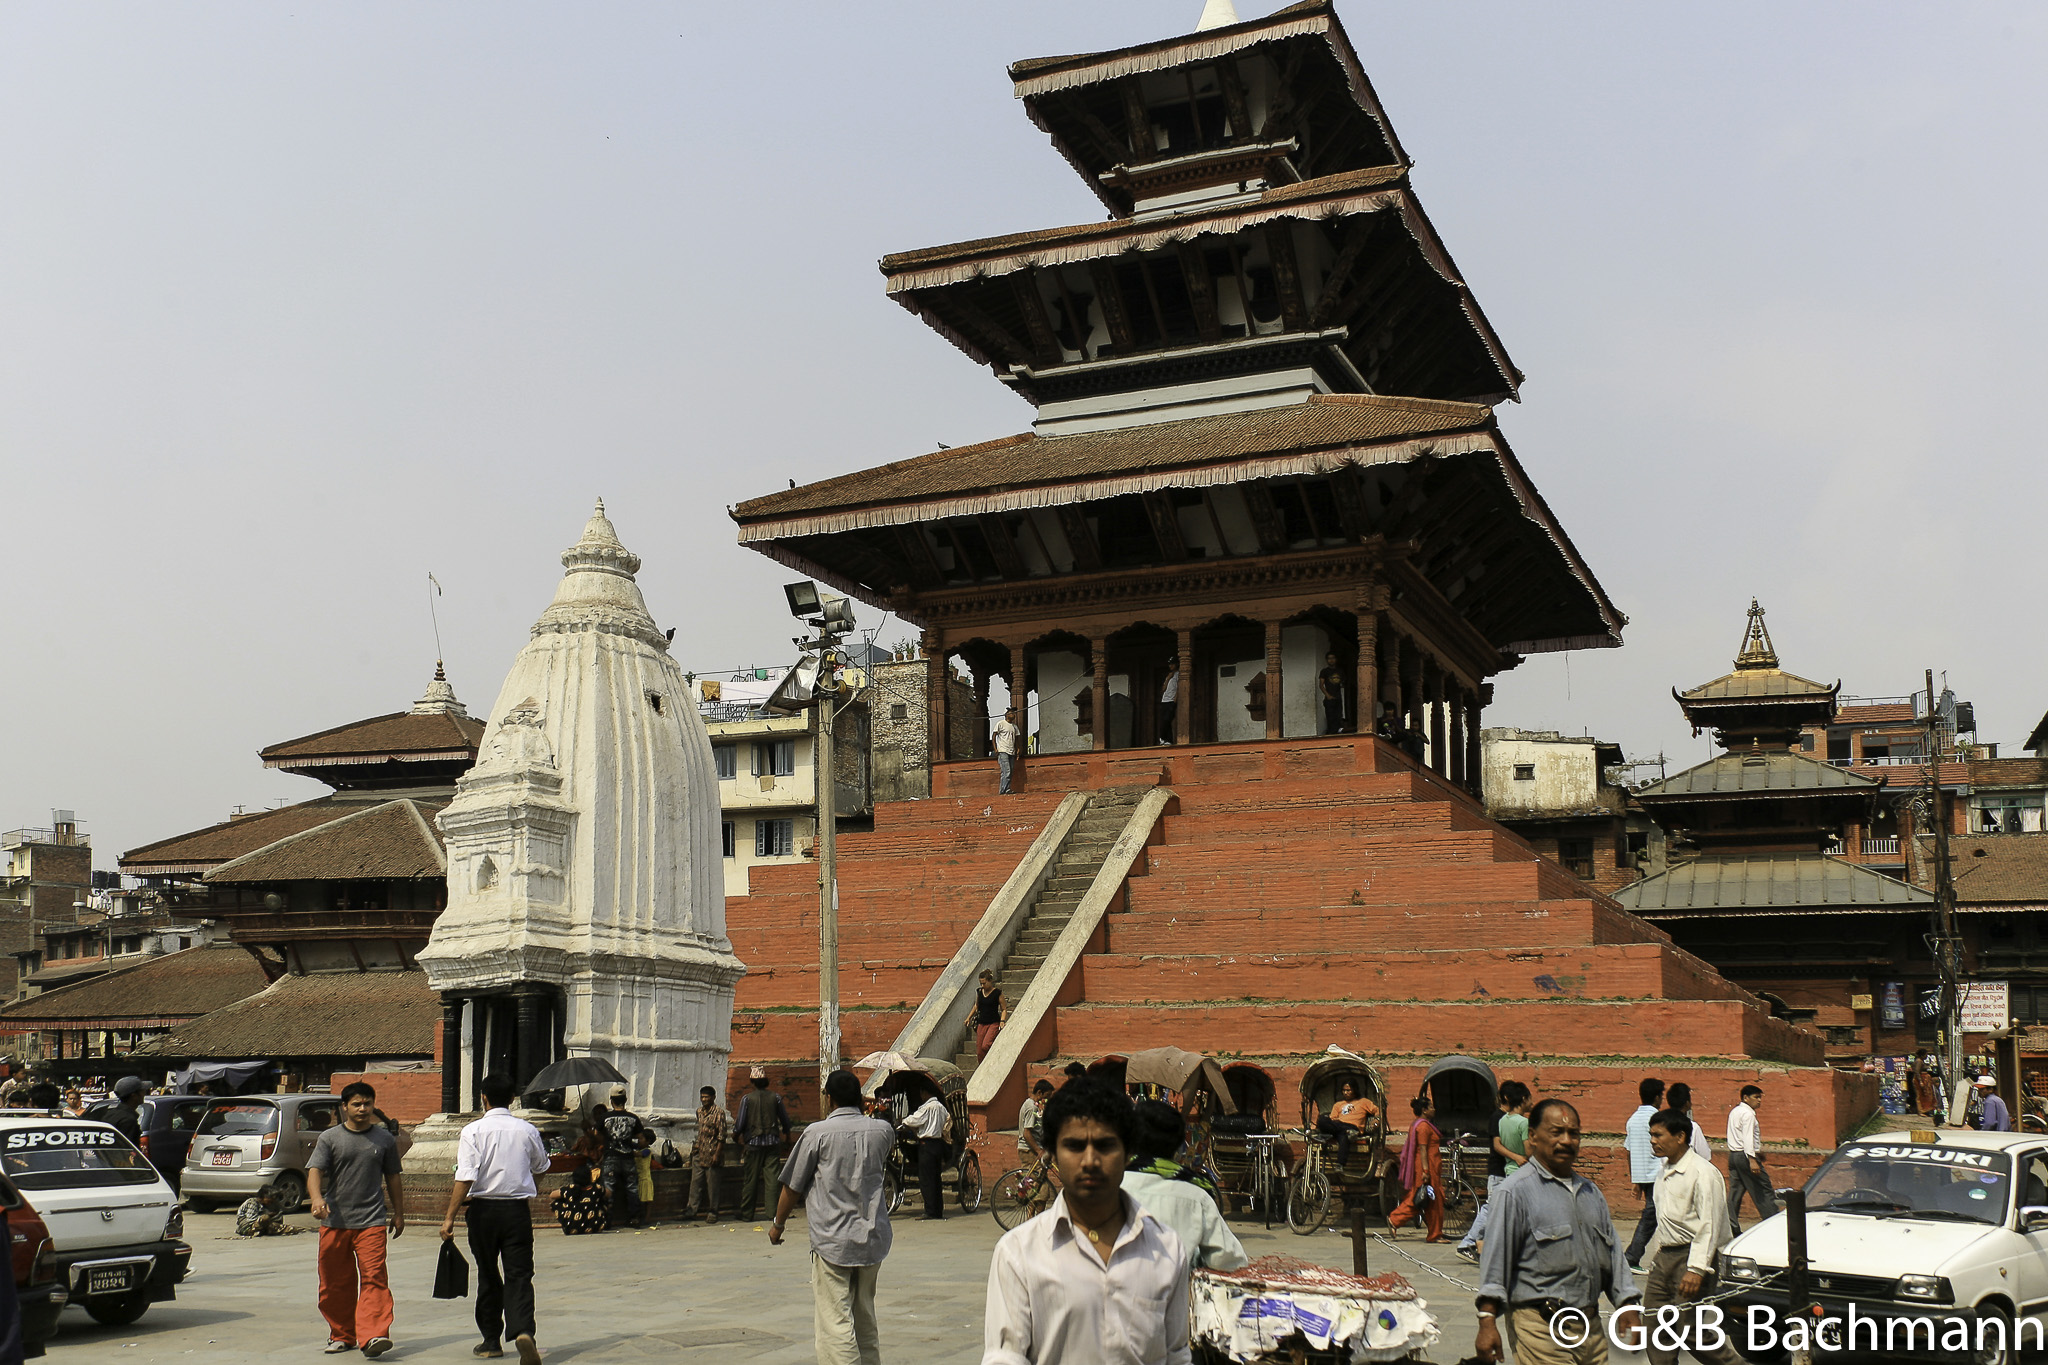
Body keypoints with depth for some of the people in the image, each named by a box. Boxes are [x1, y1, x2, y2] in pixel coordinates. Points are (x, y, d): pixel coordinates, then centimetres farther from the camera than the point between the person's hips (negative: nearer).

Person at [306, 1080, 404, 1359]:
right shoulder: (329, 1138, 4)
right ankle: (342, 1335, 23)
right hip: (334, 1221, 1)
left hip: (372, 1221, -1)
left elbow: (392, 1178, 19)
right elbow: (314, 1171, -9)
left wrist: (398, 1213, 19)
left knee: (374, 1277, -14)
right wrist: (317, 1198, -28)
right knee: (335, 1283, 8)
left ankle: (373, 1336, -21)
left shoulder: (384, 1139, 9)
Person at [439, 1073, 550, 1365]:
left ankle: (491, 1341, 22)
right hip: (518, 1209, 1)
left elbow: (465, 1177, -15)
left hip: (482, 1209, -1)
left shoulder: (473, 1131, -6)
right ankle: (523, 1331, -24)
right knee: (519, 1275, -1)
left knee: (488, 1276, 14)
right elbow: (540, 1167, 19)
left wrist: (450, 1217, -12)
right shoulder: (527, 1130, 2)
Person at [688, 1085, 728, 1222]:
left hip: (712, 1153, -6)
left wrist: (717, 1154, -16)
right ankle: (691, 1209, 10)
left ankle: (712, 1211, 9)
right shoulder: (700, 1111, 12)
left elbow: (722, 1135, -12)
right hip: (699, 1152, 6)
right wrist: (696, 1147, 17)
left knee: (712, 1183, 1)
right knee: (695, 1180, 5)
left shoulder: (719, 1112, -10)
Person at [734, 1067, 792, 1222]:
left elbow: (741, 1123, -6)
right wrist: (786, 1134, 26)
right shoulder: (775, 1097, 0)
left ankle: (747, 1214, 11)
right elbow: (785, 1120, 6)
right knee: (772, 1177, 3)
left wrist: (735, 1132, 16)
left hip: (754, 1143, -1)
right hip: (773, 1142, 2)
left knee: (750, 1179, 5)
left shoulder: (747, 1099, -6)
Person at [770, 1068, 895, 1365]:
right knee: (865, 1320, 18)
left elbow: (792, 1187, 0)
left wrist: (778, 1224, 16)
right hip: (874, 1237, 5)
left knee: (835, 1324, -7)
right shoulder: (882, 1131, 5)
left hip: (832, 1240, -5)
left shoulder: (818, 1132, -7)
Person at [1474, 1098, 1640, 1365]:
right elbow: (1496, 1257, -11)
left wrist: (1626, 1305, 16)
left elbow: (1612, 1251, 23)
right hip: (1541, 1330, -7)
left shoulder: (1590, 1192, 18)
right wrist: (1488, 1321, -16)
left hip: (1592, 1328, 7)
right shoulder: (1516, 1191, -7)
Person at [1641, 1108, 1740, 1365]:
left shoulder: (1702, 1172, -13)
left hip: (1689, 1255, -9)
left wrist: (1696, 1269, -22)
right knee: (1654, 1324, 5)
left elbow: (1709, 1226, -17)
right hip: (1663, 1257, 9)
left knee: (1688, 1329, -10)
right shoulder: (1664, 1170, 14)